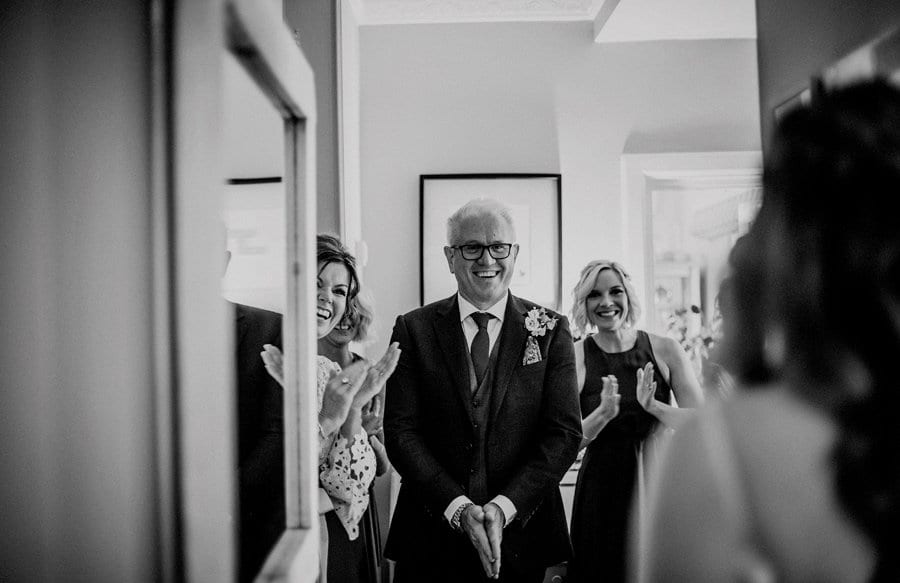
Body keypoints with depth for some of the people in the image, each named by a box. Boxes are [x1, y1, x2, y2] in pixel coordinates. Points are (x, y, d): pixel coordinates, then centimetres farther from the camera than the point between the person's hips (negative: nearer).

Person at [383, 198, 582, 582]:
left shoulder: (550, 330, 1)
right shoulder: (413, 330, 0)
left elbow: (564, 433, -5)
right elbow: (401, 432, -5)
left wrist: (503, 506, -16)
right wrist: (458, 507, -16)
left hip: (521, 540, 0)